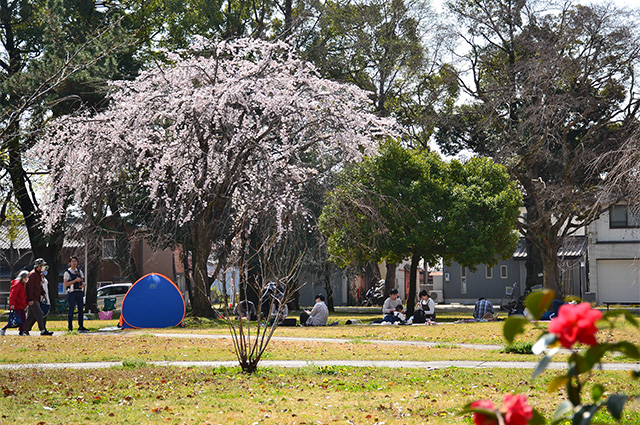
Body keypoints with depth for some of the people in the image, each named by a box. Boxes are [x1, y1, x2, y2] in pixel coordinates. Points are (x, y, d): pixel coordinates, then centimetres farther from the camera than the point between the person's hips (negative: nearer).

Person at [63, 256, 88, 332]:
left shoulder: (79, 271, 15)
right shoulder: (67, 272, -3)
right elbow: (65, 284, -12)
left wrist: (83, 284, -2)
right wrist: (75, 280, -18)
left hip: (80, 292, 6)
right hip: (72, 293, -6)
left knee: (81, 310, 7)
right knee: (71, 310, -6)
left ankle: (81, 326, 14)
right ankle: (70, 328, -3)